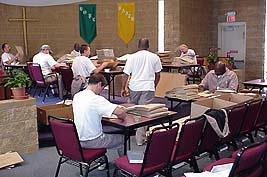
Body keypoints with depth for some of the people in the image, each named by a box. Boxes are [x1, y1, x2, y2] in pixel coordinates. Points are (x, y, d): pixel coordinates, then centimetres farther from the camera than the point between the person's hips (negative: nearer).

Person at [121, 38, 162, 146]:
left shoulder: (132, 57, 1)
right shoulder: (154, 57, 5)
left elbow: (126, 74, -2)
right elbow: (158, 74, 10)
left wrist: (123, 88, 5)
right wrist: (154, 86, 24)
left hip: (134, 87, 0)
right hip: (148, 88, 0)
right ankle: (140, 138, 2)